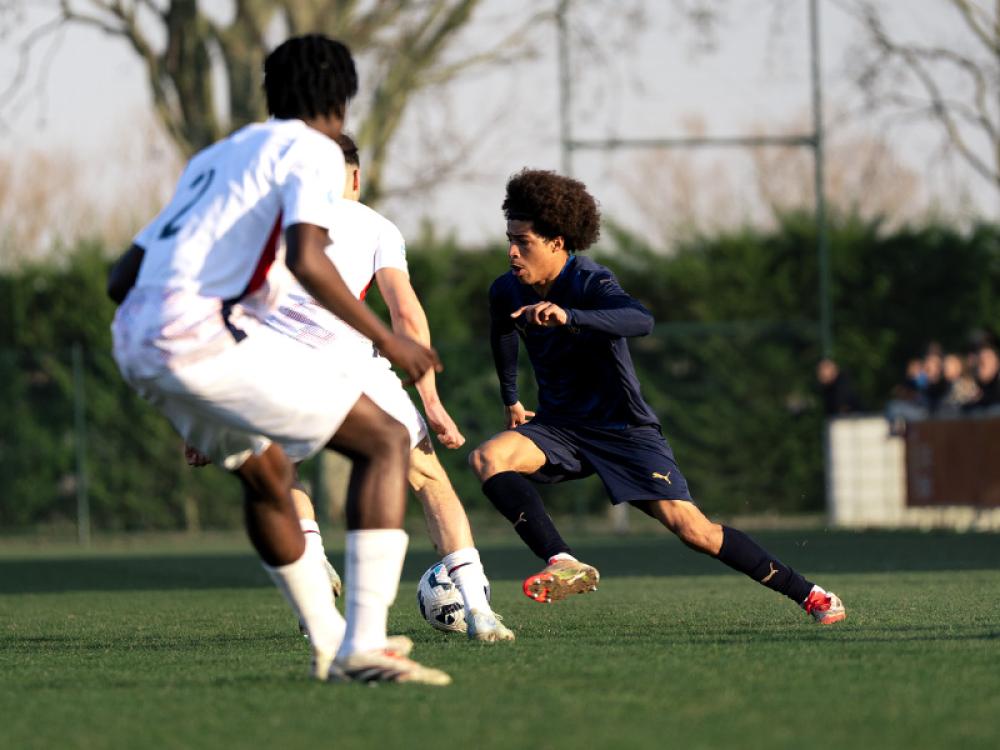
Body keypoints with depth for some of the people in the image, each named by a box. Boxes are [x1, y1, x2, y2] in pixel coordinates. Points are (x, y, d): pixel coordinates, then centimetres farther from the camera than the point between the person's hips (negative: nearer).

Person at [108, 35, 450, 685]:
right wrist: (386, 339, -6)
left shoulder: (214, 158, 28)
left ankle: (331, 643, 37)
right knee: (385, 441, -3)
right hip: (204, 332, -8)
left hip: (135, 342, 8)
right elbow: (306, 259, -15)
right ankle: (366, 646, -16)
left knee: (267, 472, 30)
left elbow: (121, 279, 27)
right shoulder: (312, 150, 4)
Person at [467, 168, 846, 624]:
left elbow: (641, 321, -46)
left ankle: (808, 595, -2)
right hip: (560, 427, 5)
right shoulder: (507, 292, -5)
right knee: (487, 458, -23)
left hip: (624, 428, -5)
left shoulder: (590, 283, -23)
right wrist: (510, 400, 25)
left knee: (690, 527, -14)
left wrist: (568, 316, -59)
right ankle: (564, 565, -27)